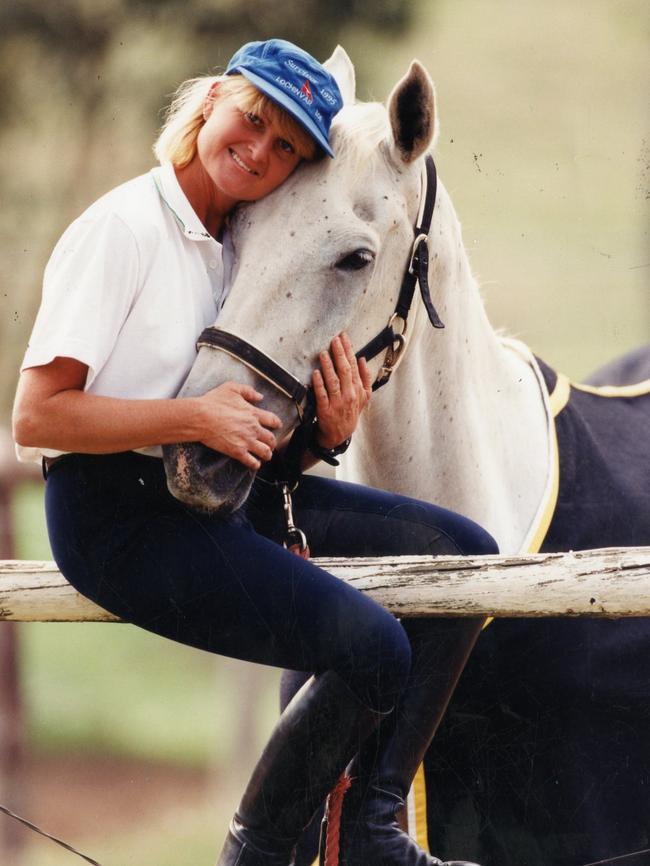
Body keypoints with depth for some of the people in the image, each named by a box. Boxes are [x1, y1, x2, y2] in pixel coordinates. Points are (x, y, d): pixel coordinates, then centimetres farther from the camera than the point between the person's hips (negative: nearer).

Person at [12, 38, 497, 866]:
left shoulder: (235, 241, 13)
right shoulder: (125, 228, -14)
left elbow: (250, 412, 14)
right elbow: (37, 416, -21)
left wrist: (328, 428, -8)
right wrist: (195, 417, -26)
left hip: (226, 492, 9)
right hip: (119, 516, -9)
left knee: (462, 551, 4)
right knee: (374, 651, -23)